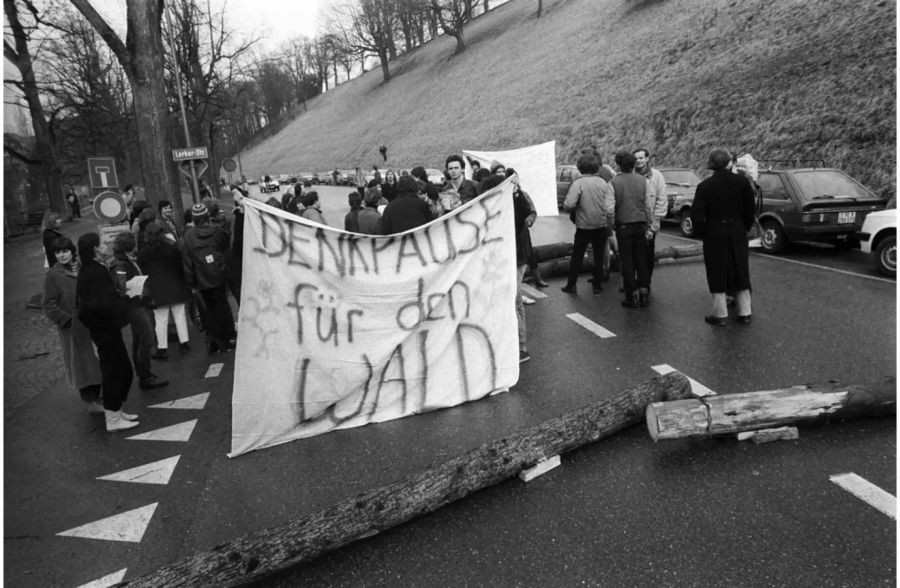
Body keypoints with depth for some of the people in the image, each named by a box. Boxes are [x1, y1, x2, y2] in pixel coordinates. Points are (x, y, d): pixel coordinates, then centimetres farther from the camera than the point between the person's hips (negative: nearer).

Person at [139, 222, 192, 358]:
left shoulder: (144, 252, -4)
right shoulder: (172, 247, -4)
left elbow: (142, 270, 3)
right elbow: (181, 265, 0)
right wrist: (183, 283, 10)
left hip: (157, 289, -1)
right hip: (176, 286, 1)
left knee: (161, 319, 3)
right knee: (179, 314, 11)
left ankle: (162, 348, 7)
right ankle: (184, 342, 16)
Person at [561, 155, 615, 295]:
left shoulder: (578, 183, -12)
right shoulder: (603, 183, -1)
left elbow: (569, 205, -21)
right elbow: (610, 206, -7)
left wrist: (565, 206, 1)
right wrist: (609, 223, 3)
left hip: (583, 226, -2)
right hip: (601, 225, 3)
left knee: (577, 257, 10)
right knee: (599, 257, 13)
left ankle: (571, 285, 14)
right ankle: (597, 286, 17)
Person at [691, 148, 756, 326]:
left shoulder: (704, 186, -9)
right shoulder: (742, 182, -3)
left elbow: (696, 216, -11)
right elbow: (749, 210, 0)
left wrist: (703, 233, 2)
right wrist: (744, 229, 12)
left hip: (714, 234, -2)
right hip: (738, 233, 3)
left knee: (717, 275, 7)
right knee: (740, 273, 13)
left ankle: (720, 314, 11)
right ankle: (745, 313, 20)